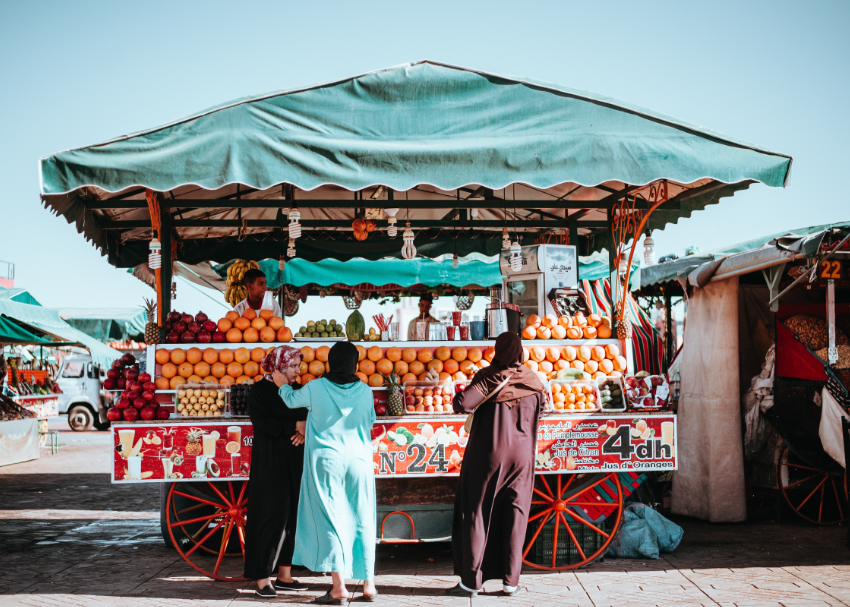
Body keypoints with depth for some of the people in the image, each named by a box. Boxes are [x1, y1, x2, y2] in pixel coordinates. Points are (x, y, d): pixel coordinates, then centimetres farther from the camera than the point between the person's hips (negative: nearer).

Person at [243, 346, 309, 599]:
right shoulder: (259, 391, -5)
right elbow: (262, 423, -16)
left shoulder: (297, 390, 11)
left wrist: (304, 432, -9)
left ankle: (284, 575, 15)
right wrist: (295, 426, -15)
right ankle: (263, 579, 2)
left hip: (295, 462, 6)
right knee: (272, 517, -6)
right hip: (270, 463, -6)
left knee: (293, 516, 6)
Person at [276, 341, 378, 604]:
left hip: (326, 462, -2)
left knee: (330, 521, 2)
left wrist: (283, 384, 32)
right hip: (358, 462, 2)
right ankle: (368, 584, 15)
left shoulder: (315, 388, -8)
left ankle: (339, 587, -2)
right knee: (361, 521, 10)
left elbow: (292, 400, 12)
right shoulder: (365, 391, -3)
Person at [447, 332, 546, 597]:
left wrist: (456, 401, -1)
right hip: (521, 455, 3)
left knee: (475, 513, 6)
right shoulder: (532, 380, 2)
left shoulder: (488, 376, -11)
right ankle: (510, 581, 10)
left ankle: (471, 581, 7)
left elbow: (463, 403, -22)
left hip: (487, 455, -3)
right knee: (514, 516, 9)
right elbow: (544, 404, 19)